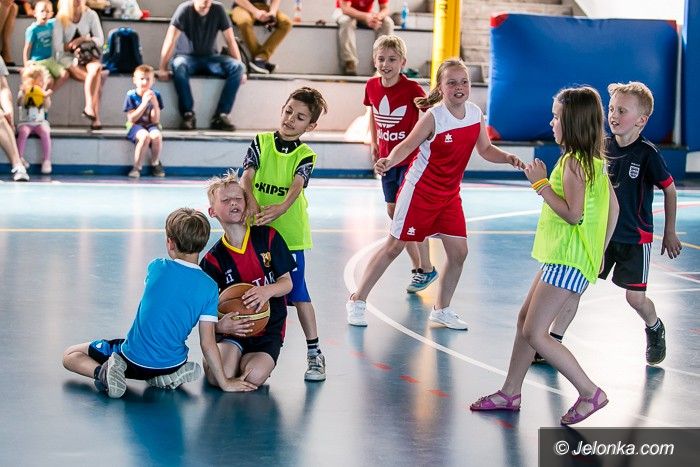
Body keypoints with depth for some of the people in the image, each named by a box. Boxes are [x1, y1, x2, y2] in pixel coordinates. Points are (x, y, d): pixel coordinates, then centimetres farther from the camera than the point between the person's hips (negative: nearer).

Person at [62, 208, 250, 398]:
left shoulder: (156, 268, -9)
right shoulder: (209, 287, -11)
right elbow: (208, 343, -11)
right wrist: (224, 383, -2)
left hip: (133, 359, -2)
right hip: (171, 363, 2)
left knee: (70, 355, 15)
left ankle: (102, 371, -14)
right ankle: (170, 376, 7)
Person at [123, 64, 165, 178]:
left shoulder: (155, 95, -1)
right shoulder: (131, 96, -7)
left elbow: (155, 120, -5)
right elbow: (131, 119, -14)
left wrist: (155, 104, -19)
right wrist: (144, 103, -20)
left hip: (151, 126, 2)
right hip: (135, 126, -2)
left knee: (157, 135, -33)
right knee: (145, 136, -36)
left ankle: (155, 164, -4)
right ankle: (137, 167, -19)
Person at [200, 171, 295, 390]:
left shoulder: (268, 237, -3)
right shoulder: (214, 259, -4)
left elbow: (287, 282, 1)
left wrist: (268, 291, -23)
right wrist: (218, 325, -28)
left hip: (268, 328, 0)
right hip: (233, 327, 0)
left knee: (254, 376, -27)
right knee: (218, 377, -26)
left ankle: (247, 359, 8)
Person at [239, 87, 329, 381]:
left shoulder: (305, 155, -2)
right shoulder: (261, 142, 2)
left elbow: (297, 185, -19)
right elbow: (247, 176, -11)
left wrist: (281, 208, -39)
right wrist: (252, 203, -30)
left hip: (290, 234, -2)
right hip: (256, 230, 2)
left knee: (298, 292, -2)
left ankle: (314, 352, 4)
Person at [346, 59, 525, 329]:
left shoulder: (476, 114, -4)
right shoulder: (434, 117, -21)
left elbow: (485, 150, 8)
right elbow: (407, 146, -25)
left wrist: (508, 158, -10)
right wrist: (389, 161, -44)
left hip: (449, 195, 6)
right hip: (419, 191, -5)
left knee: (458, 252, 1)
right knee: (394, 247, 3)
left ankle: (442, 310, 21)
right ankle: (357, 301, 17)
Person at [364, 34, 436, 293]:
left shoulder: (412, 89, -19)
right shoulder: (372, 87, -3)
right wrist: (374, 143, 12)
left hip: (411, 158, -6)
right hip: (387, 157, 6)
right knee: (393, 211, 10)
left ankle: (427, 269, 5)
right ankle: (417, 265, 25)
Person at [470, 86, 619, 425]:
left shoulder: (573, 162, -18)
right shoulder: (595, 159, 11)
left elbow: (573, 214, -25)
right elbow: (613, 207, 15)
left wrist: (541, 184, -16)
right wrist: (599, 250, 21)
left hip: (568, 261, -10)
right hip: (562, 257, 10)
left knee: (534, 333, -7)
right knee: (525, 320, 17)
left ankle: (590, 393, -2)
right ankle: (510, 393, 27)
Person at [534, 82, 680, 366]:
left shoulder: (647, 153, -15)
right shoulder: (603, 146, -3)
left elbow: (669, 190, -4)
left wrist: (670, 234, 0)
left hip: (635, 237, -4)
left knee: (635, 297, 2)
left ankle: (655, 330, 34)